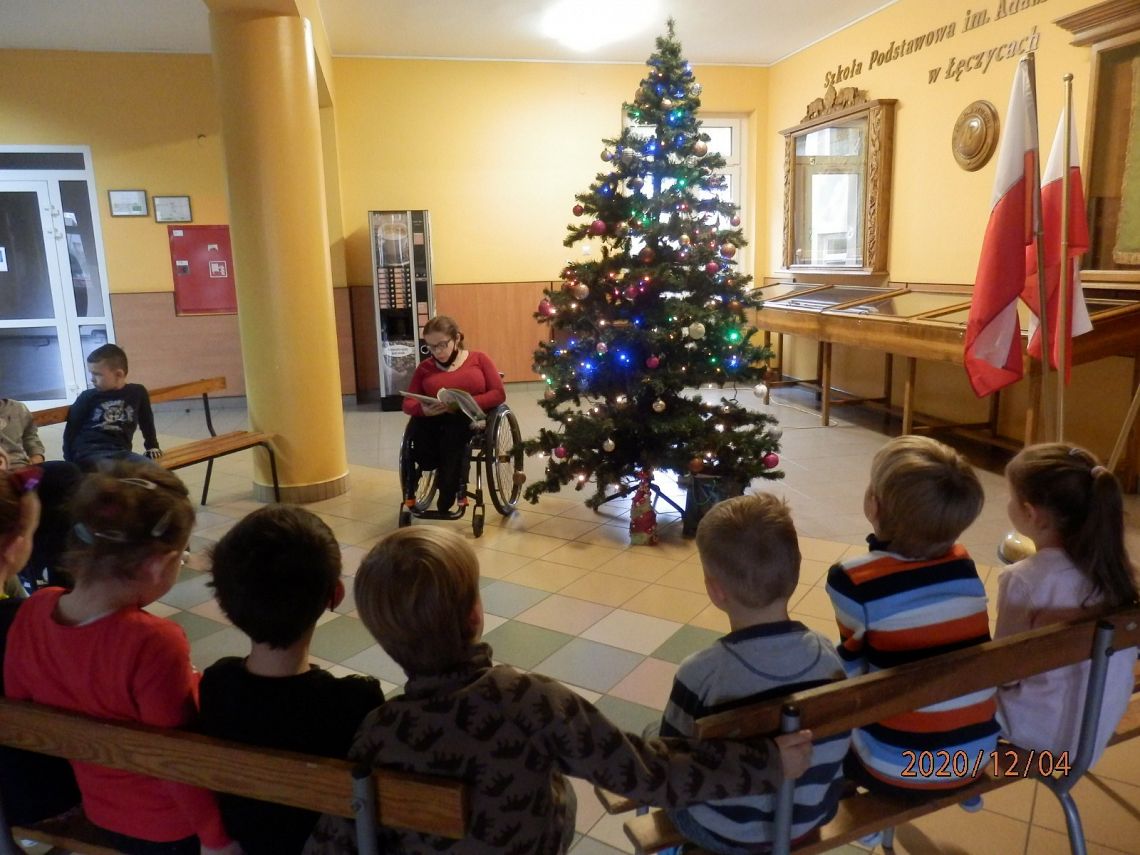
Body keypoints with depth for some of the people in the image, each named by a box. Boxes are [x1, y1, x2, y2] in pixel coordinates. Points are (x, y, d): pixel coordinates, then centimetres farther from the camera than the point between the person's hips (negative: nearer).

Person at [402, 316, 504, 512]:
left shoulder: (478, 359, 11)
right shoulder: (425, 367, 18)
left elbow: (498, 394, 0)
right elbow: (407, 403, 11)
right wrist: (423, 409, -14)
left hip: (471, 420, -2)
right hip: (435, 422, 2)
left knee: (454, 430, -37)